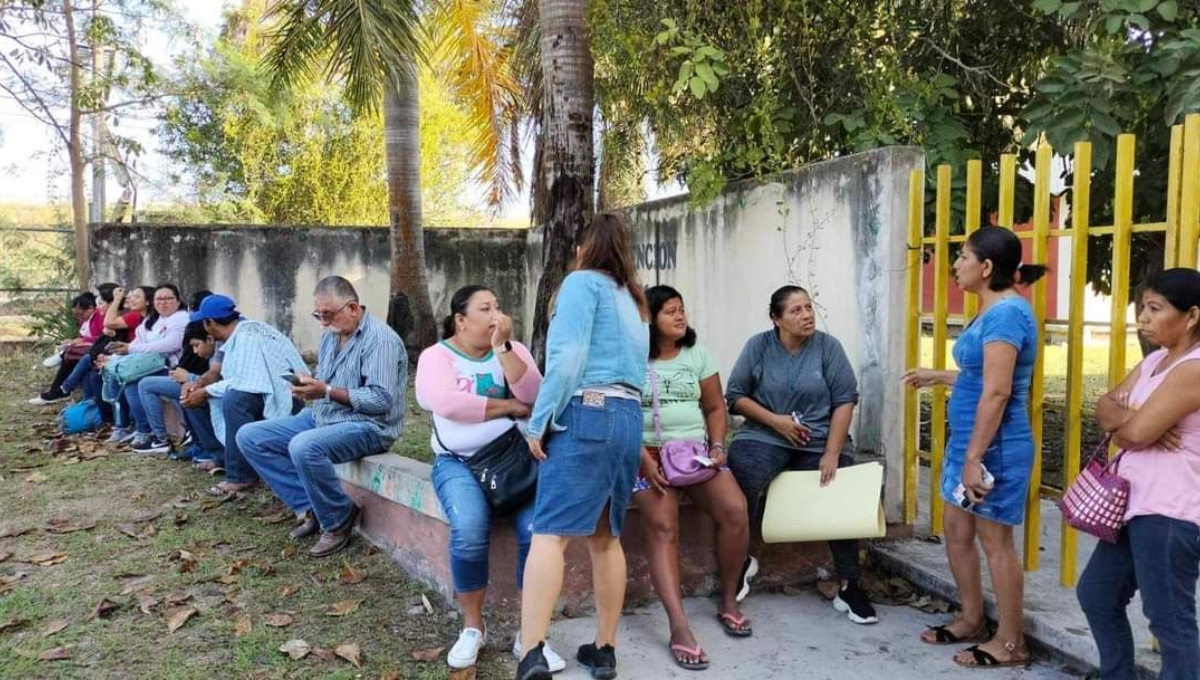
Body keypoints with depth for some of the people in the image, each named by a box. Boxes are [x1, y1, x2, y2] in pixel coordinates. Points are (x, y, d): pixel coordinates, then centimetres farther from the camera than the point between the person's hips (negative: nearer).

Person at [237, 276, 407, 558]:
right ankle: (310, 508, 0)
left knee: (304, 447, -36)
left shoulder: (380, 339, -16)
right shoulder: (331, 334, 11)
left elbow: (382, 399, -24)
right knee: (249, 437, 2)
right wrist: (308, 386, -3)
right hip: (321, 416, 10)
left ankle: (338, 521, -12)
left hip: (367, 426, -9)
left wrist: (327, 391, -26)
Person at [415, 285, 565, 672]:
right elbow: (446, 402, -19)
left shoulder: (514, 350, 9)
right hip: (460, 462, -2)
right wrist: (510, 407, -13)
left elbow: (532, 396, -8)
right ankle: (472, 627, -4)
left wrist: (502, 346, -13)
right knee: (469, 531, -30)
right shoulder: (436, 356, 1)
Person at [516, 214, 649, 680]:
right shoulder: (632, 298, 25)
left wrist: (539, 422, -9)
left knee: (549, 533, -12)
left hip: (586, 414, -8)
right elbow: (632, 365, 17)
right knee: (606, 538, 12)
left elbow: (568, 357, -11)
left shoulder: (582, 282, 2)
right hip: (629, 418, 8)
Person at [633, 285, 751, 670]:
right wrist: (644, 460, -16)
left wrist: (717, 446, -3)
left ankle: (728, 600, 2)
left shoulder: (698, 354, 12)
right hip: (649, 453, -3)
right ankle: (679, 628, -29)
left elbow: (715, 408, 14)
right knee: (663, 526, -27)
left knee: (735, 510, -19)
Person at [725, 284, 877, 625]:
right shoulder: (758, 346, 1)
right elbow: (735, 395, 1)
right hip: (765, 437, -1)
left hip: (822, 441, 1)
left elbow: (845, 400, -3)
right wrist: (776, 421, -11)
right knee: (742, 483, -28)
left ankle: (849, 587, 1)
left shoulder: (828, 346, 0)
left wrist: (832, 453, -11)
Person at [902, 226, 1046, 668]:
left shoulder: (1006, 313, -19)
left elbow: (997, 393, -24)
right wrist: (938, 377, 31)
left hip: (994, 448, -10)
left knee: (995, 541, 1)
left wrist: (975, 458, -24)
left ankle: (1010, 643, 16)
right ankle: (972, 621, 32)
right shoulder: (992, 312, 13)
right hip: (968, 441, 10)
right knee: (956, 533, 17)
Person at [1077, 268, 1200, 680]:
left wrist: (1120, 418, -1)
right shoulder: (1155, 360, 13)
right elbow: (1105, 405, 9)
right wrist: (1126, 419, -13)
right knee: (1096, 595, 19)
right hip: (1137, 504, 10)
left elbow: (1136, 432, -24)